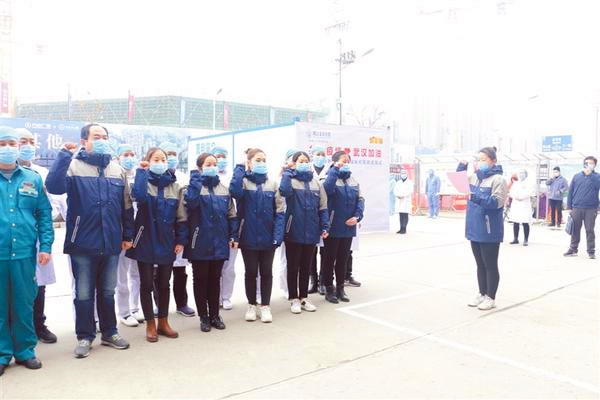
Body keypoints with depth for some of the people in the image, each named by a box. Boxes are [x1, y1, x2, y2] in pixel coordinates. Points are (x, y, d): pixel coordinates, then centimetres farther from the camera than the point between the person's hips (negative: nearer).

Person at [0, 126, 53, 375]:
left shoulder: (33, 179, 7)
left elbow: (44, 214, 6)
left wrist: (46, 246, -2)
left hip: (24, 253, 1)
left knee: (24, 305, 10)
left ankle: (25, 350, 24)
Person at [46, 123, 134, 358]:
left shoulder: (117, 170, 7)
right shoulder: (73, 166, -4)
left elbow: (126, 206, 11)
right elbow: (53, 187, -24)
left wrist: (128, 235, 10)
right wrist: (64, 155, -26)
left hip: (111, 243, 3)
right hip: (83, 243, -3)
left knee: (107, 292, 15)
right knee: (84, 293, 8)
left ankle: (109, 332, 29)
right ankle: (85, 337, 23)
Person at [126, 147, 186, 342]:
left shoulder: (175, 186, 3)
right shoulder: (144, 181, -3)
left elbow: (181, 216, 4)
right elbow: (139, 196, -28)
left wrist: (181, 240, -2)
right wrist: (141, 171, -20)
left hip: (167, 243, 2)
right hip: (146, 241, -2)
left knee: (164, 284, 12)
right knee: (146, 284, 6)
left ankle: (163, 322, 25)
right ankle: (150, 324, 20)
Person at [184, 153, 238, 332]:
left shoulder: (223, 189, 8)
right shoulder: (195, 186, -4)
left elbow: (231, 215, 9)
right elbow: (190, 201, -28)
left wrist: (233, 236, 1)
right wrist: (197, 177, -20)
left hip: (219, 243, 4)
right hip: (200, 242, -3)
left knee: (215, 280, 14)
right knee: (201, 280, 8)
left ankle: (214, 315, 26)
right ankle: (203, 317, 21)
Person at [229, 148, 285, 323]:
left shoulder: (272, 184, 2)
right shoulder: (243, 181, -3)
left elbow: (280, 210, -1)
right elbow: (235, 191, -28)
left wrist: (278, 234, -11)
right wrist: (240, 168, -18)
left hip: (268, 237, 2)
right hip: (249, 236, -1)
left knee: (266, 272, 11)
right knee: (251, 272, 11)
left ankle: (265, 306, 25)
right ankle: (252, 305, 28)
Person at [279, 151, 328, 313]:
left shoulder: (316, 182, 7)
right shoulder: (290, 179, -3)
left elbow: (323, 207, 7)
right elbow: (284, 191, -27)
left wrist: (324, 227, 0)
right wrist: (289, 171, -16)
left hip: (311, 232, 4)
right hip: (294, 232, -3)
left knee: (306, 266, 15)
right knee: (293, 266, 8)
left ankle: (304, 297, 28)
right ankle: (294, 299, 21)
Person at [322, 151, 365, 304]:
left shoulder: (353, 179, 8)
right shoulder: (330, 177, -8)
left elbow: (360, 199, 6)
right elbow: (327, 189, -31)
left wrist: (357, 216, -9)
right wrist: (336, 169, -28)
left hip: (348, 228, 5)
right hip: (332, 228, -5)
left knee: (343, 259, 15)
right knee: (330, 259, 7)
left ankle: (340, 288, 28)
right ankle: (329, 290, 20)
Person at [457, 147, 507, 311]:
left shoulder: (498, 179, -10)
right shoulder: (474, 177, 10)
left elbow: (496, 202, -19)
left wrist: (477, 197, -32)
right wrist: (462, 166, 3)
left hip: (489, 231, -7)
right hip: (475, 229, 7)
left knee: (490, 265, 4)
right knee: (480, 265, 15)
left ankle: (491, 298, 14)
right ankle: (482, 294, 27)